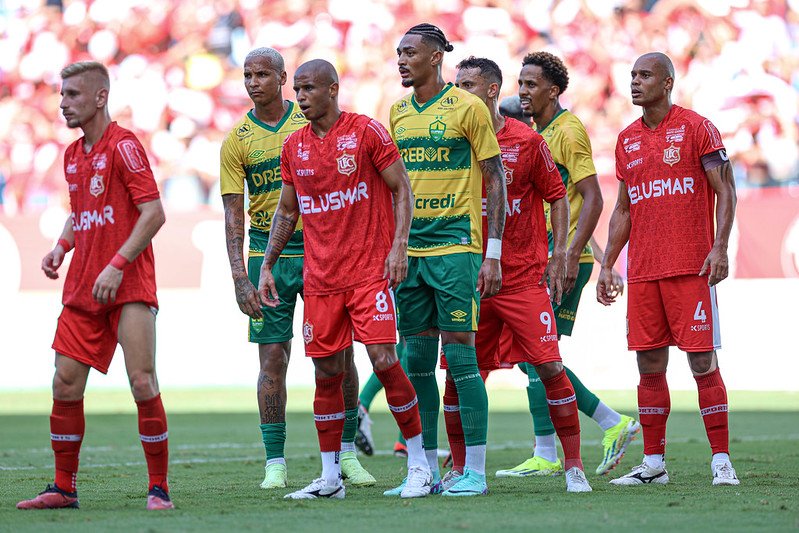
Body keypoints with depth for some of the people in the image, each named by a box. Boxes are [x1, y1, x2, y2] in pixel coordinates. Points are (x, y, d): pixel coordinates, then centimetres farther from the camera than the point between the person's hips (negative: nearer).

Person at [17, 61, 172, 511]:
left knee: (143, 382, -11)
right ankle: (64, 488, 14)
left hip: (128, 286, -7)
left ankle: (160, 488, -3)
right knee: (66, 385, 4)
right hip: (83, 288, 8)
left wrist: (117, 265, -20)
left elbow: (154, 213, -14)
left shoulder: (123, 145, -9)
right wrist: (62, 247, 9)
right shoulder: (73, 154, 15)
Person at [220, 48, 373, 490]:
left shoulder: (313, 123, 1)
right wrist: (240, 277, -11)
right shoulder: (237, 141, 0)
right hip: (267, 252, 0)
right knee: (273, 359, -2)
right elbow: (233, 214, -2)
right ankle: (275, 463, 3)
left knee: (339, 353, 0)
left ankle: (346, 453, 12)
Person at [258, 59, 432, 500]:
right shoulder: (294, 147, 11)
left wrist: (399, 246, -13)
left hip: (369, 272, -5)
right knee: (326, 373, 5)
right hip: (319, 277, 5)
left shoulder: (366, 132, -4)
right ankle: (329, 476, 11)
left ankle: (418, 463, 0)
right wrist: (267, 266, 13)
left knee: (384, 361, -12)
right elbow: (286, 210, 20)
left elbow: (401, 189, -3)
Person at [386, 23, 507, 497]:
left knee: (460, 355, -7)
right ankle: (426, 471, 12)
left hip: (456, 247, -6)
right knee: (416, 362, 6)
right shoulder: (399, 112, 13)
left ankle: (475, 471, -2)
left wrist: (493, 254, -8)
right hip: (410, 252, 6)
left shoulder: (467, 107, -4)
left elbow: (496, 181, -3)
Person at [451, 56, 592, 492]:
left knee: (550, 368, -8)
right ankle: (459, 469, 13)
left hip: (524, 277, -3)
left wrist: (558, 256, -2)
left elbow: (558, 198, 5)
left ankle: (573, 465, -1)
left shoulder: (527, 141, -1)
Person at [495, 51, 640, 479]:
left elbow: (592, 199, -16)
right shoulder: (537, 132, 18)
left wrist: (571, 256, -22)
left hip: (564, 261, -9)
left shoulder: (568, 131, -10)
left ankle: (545, 456, -4)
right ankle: (613, 424, 13)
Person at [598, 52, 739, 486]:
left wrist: (720, 247, -17)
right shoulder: (627, 140, 15)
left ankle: (721, 461, -3)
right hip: (642, 271, 5)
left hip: (690, 268, -5)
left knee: (702, 360, -6)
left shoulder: (695, 128, -2)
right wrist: (606, 265, 15)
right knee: (649, 364, 5)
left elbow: (724, 190, -5)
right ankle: (652, 464, 10)